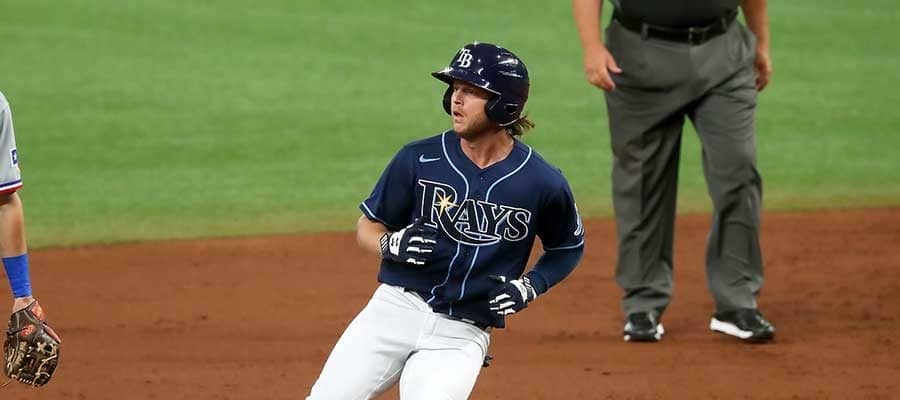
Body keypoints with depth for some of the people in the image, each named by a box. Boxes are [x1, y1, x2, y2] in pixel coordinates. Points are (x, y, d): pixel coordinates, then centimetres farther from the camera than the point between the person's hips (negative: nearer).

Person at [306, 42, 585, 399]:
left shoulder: (542, 183, -5)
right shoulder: (419, 159, -2)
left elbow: (568, 247, 13)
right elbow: (368, 228, 8)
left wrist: (531, 286, -4)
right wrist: (392, 244, -14)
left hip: (462, 334, -2)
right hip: (395, 311, 2)